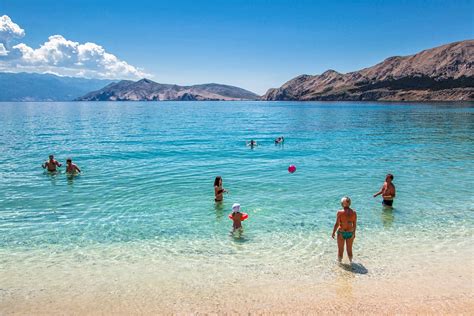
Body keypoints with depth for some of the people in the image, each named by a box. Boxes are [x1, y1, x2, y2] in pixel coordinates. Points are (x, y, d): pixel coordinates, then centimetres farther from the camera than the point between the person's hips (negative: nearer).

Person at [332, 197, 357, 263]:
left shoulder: (340, 212, -16)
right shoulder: (354, 212, -6)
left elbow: (337, 224, -14)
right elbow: (355, 225, 1)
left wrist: (333, 232, -1)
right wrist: (354, 233, 16)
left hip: (341, 233, -3)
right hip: (350, 233, 3)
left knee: (340, 249, 14)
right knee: (350, 249, 21)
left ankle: (339, 261, 27)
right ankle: (351, 261, 34)